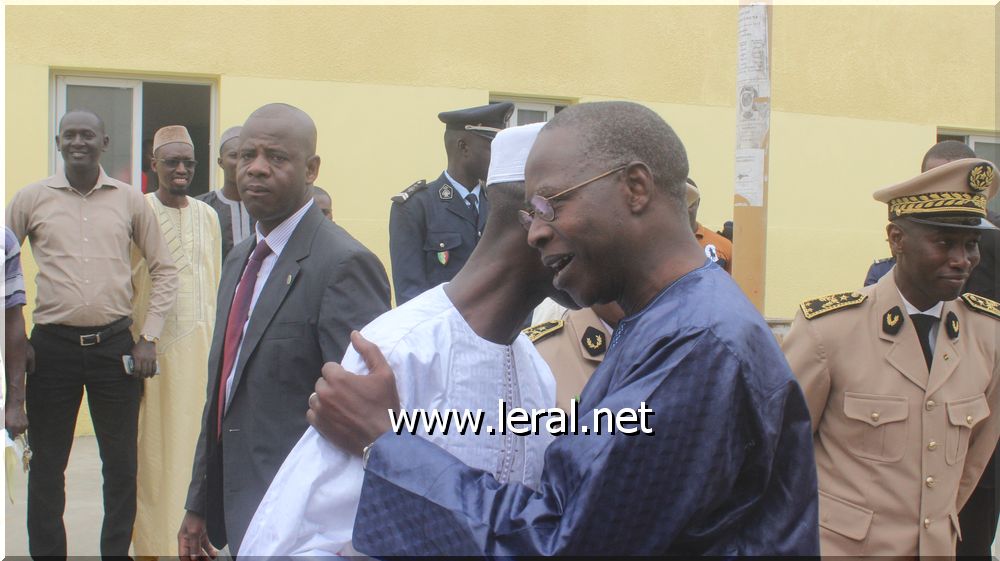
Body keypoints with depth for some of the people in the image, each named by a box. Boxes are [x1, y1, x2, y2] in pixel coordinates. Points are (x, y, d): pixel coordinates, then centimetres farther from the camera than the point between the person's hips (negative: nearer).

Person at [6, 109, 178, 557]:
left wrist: (149, 338, 2)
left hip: (115, 344, 1)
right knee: (46, 463, 8)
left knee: (121, 464, 8)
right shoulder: (31, 199, 3)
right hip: (52, 345, 0)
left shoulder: (130, 200, 4)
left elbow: (164, 269, 9)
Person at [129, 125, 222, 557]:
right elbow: (123, 283, -3)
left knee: (197, 439, 7)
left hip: (203, 343, 4)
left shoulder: (207, 215, 11)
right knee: (156, 444, 2)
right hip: (156, 344, -4)